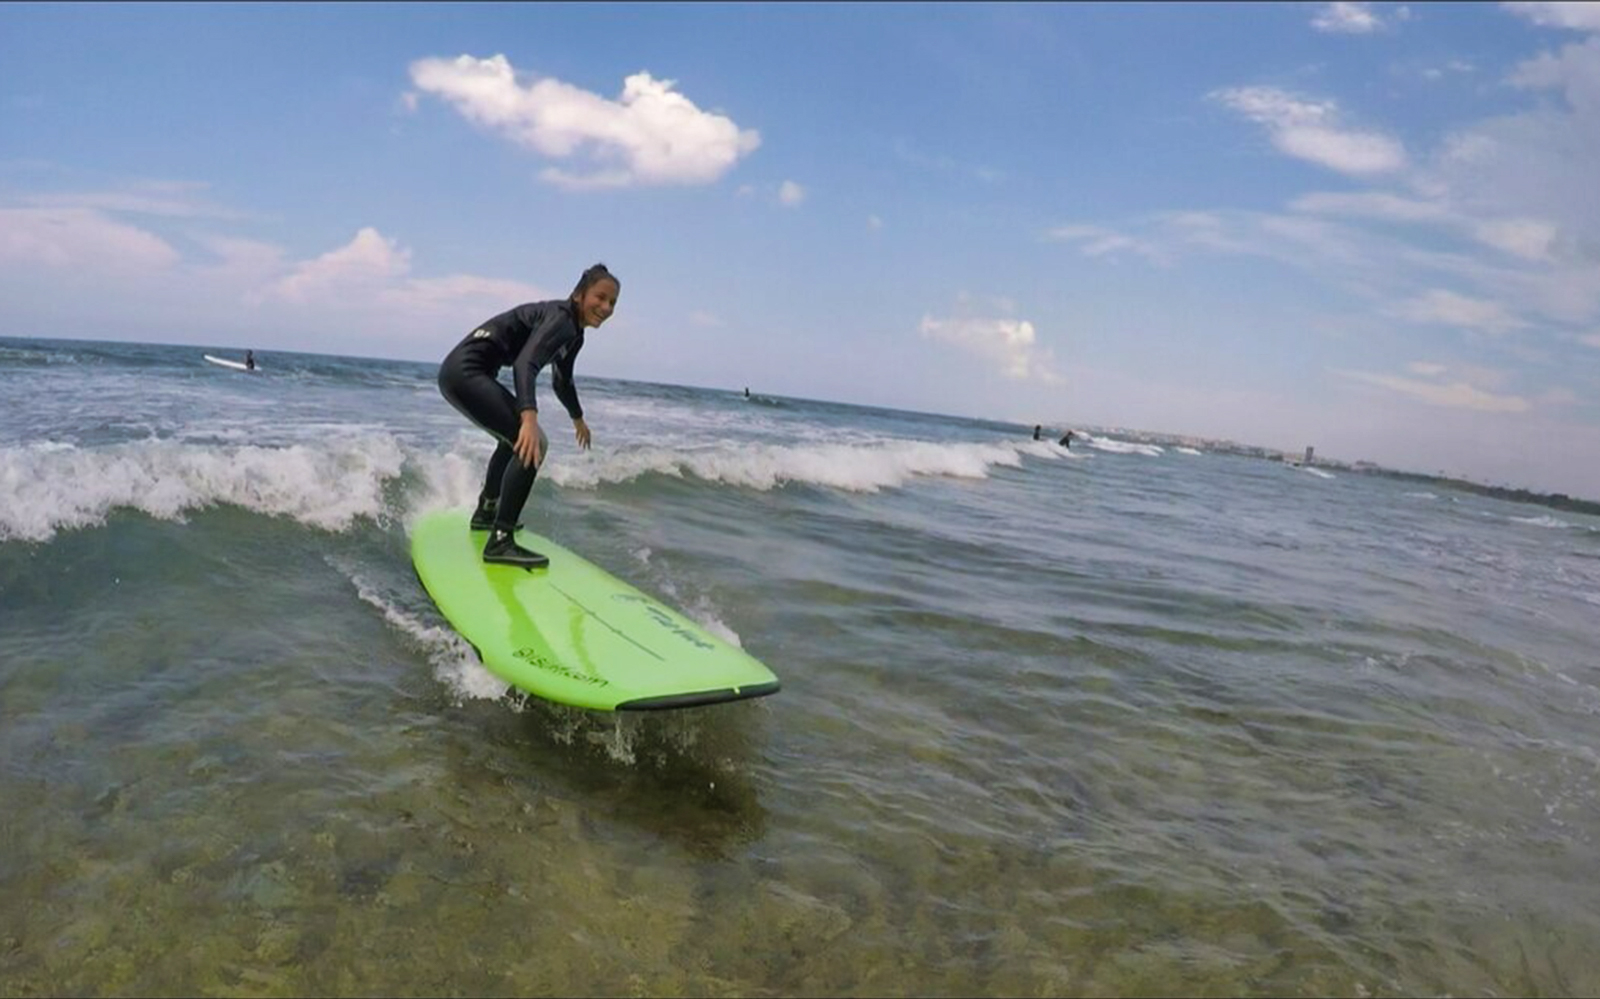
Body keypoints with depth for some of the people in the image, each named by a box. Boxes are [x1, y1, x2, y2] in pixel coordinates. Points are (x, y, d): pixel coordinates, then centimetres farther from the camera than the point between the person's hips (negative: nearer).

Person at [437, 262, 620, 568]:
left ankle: (486, 512, 46)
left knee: (516, 436, 30)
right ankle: (499, 542, -20)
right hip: (464, 372, -11)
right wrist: (529, 417, -49)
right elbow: (525, 364, -34)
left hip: (470, 373, 11)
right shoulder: (560, 318, -16)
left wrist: (577, 418, 48)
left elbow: (562, 381, 33)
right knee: (532, 443, -20)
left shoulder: (574, 333, 14)